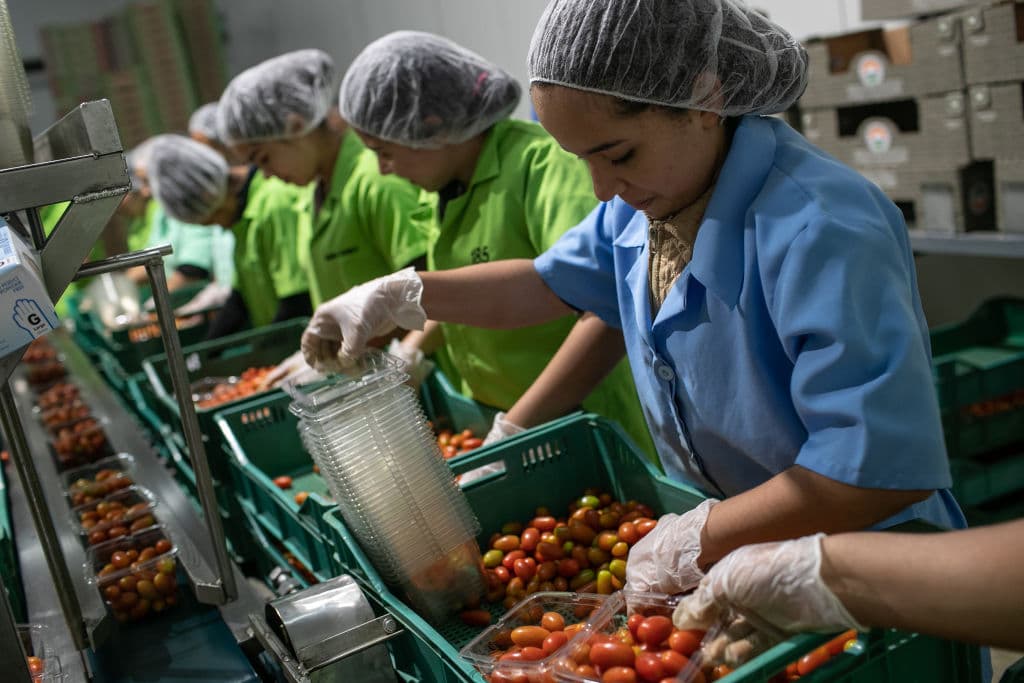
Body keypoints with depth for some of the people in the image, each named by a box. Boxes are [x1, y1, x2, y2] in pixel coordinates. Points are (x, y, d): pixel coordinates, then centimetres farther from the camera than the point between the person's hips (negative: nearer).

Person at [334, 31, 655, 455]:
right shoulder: (448, 185, 2)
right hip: (492, 421, 8)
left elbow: (609, 315, -34)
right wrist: (411, 350, 10)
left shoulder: (540, 164, -22)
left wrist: (514, 431, -32)